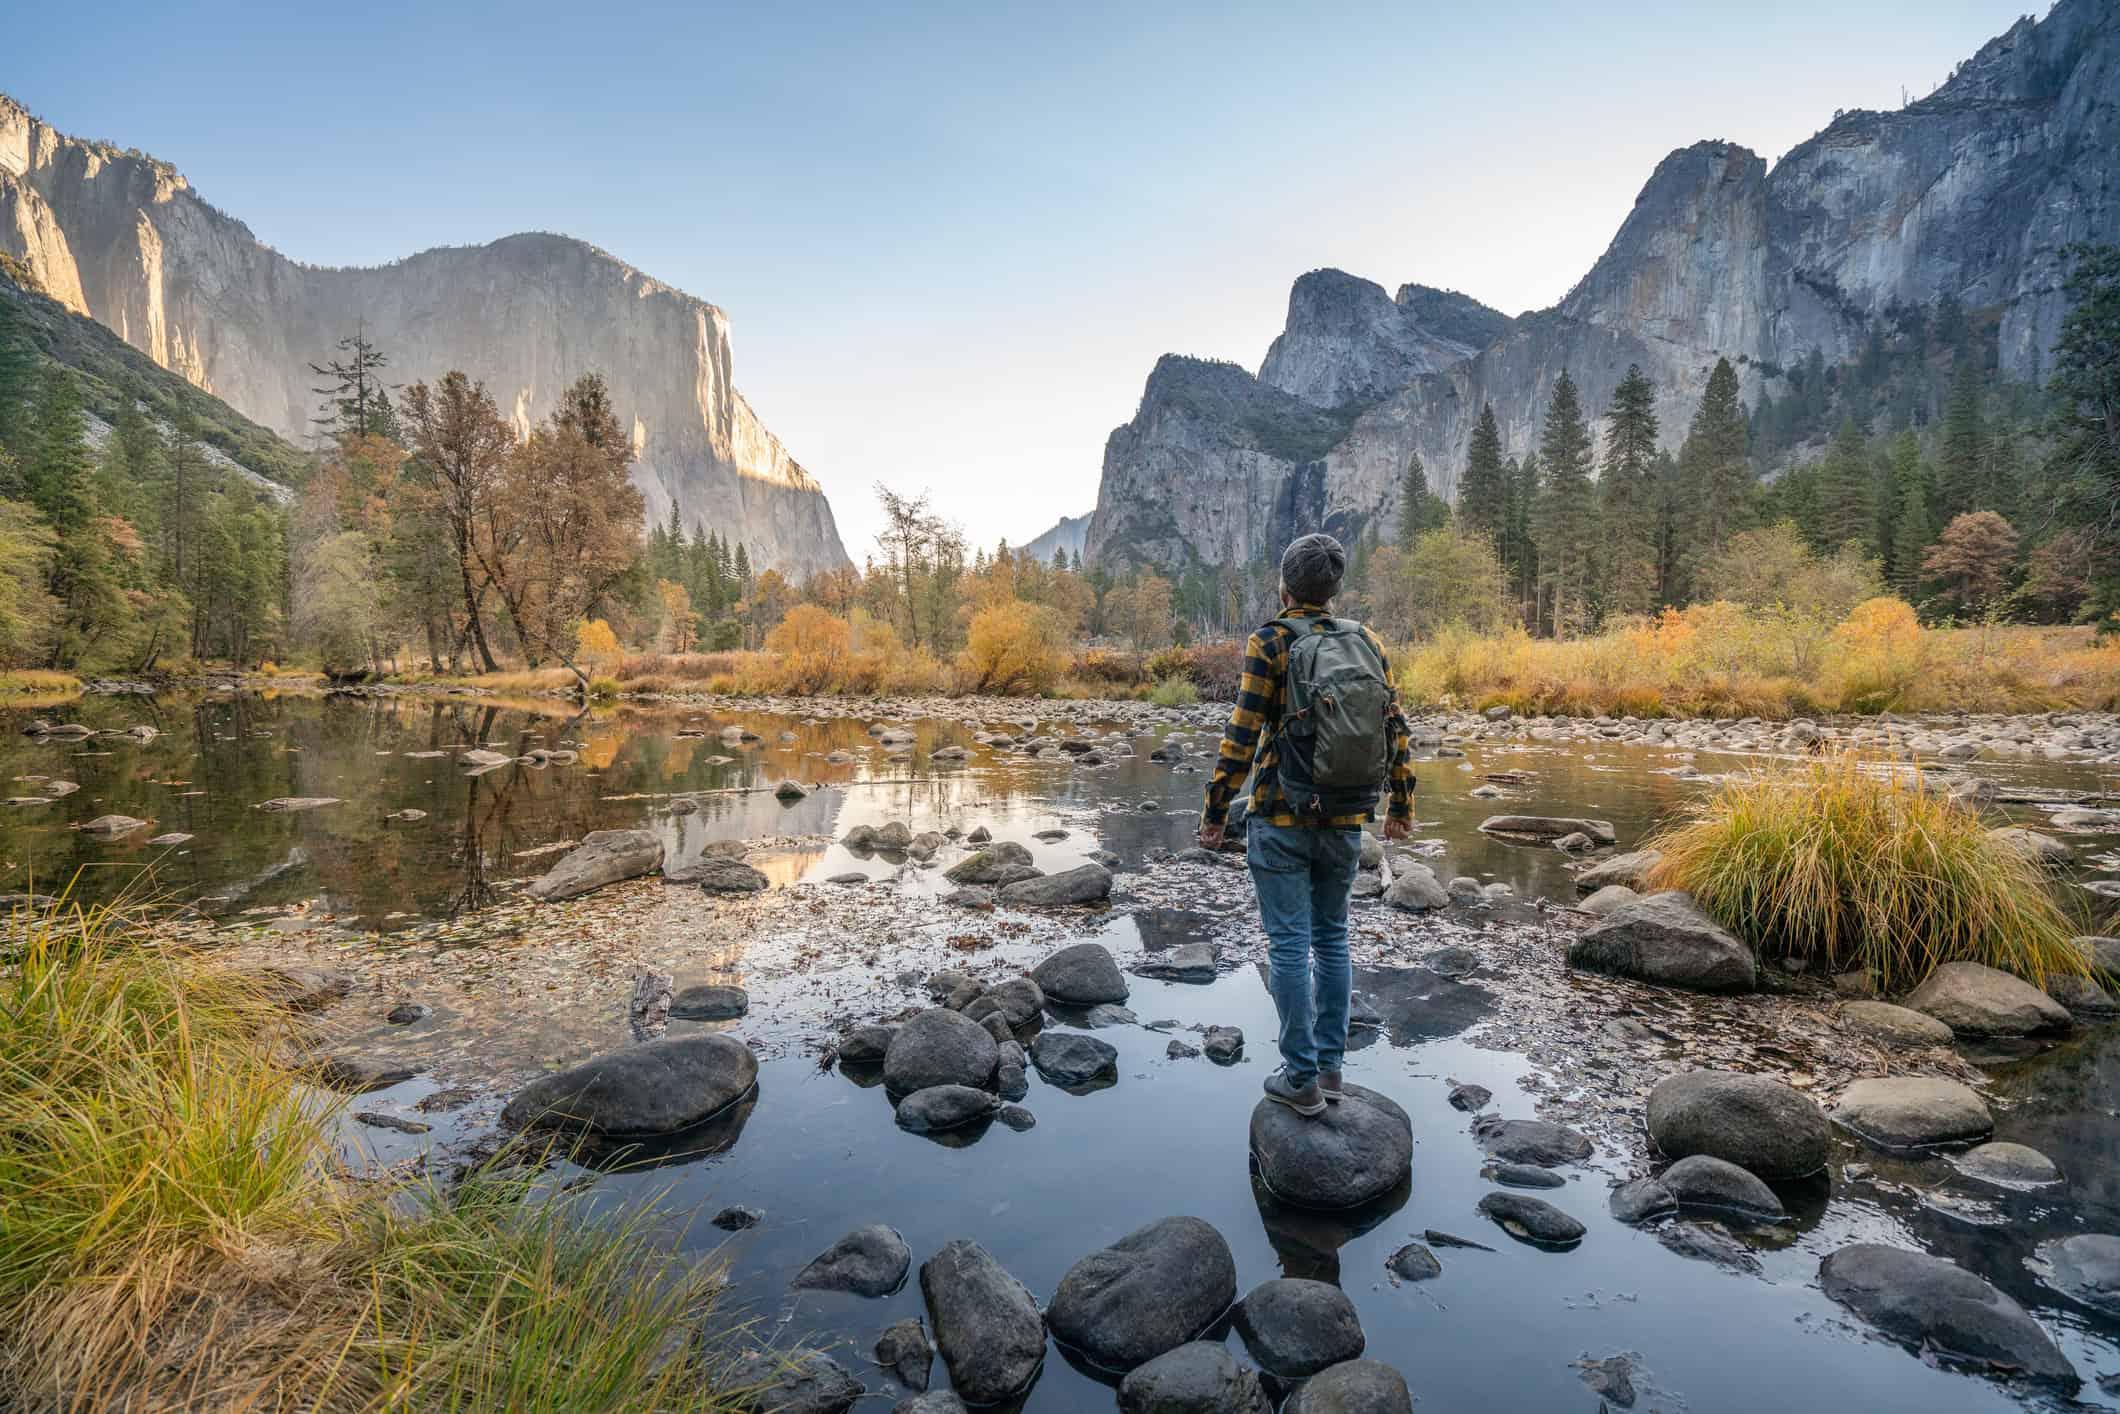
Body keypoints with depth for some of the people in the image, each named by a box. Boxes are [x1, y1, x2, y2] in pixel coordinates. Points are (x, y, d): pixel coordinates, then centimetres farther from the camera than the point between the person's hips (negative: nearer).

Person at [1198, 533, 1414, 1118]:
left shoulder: (1271, 643, -9)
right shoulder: (1367, 643, 5)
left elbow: (1242, 735, -13)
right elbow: (1397, 729, 7)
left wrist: (1215, 809, -5)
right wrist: (1402, 804, 18)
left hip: (1282, 819, -4)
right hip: (1346, 822, 5)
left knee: (1289, 944, 2)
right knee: (1331, 939, 16)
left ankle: (1301, 1080, 9)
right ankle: (1330, 1066, 23)